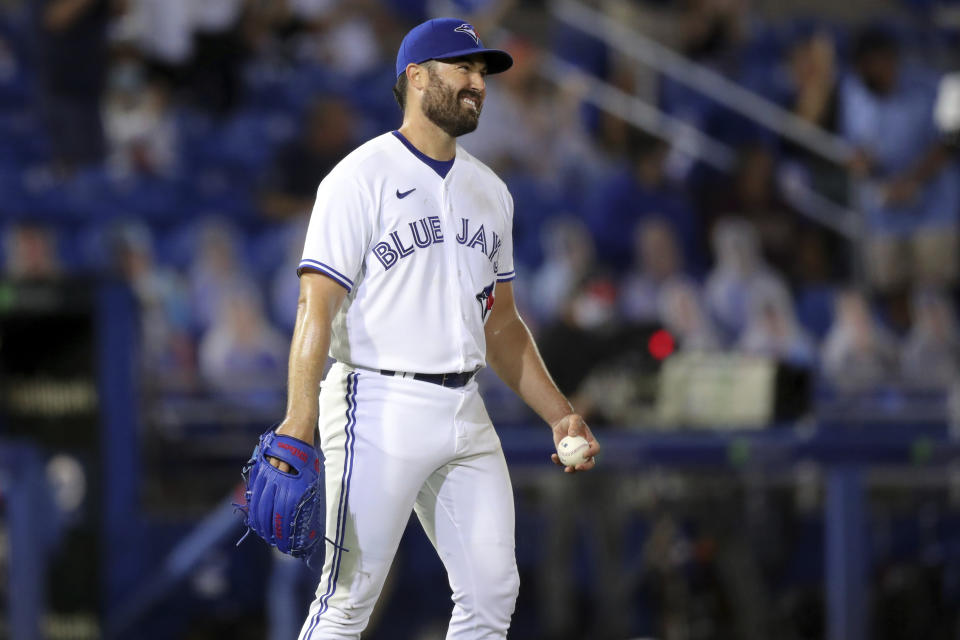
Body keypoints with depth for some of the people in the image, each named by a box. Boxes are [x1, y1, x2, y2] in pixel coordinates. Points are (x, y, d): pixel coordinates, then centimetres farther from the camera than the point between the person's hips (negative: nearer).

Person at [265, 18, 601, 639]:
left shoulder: (489, 190, 16)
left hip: (465, 413, 7)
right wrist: (300, 419, -24)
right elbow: (318, 306, -13)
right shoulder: (362, 178, -6)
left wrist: (560, 414, 14)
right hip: (380, 407, -7)